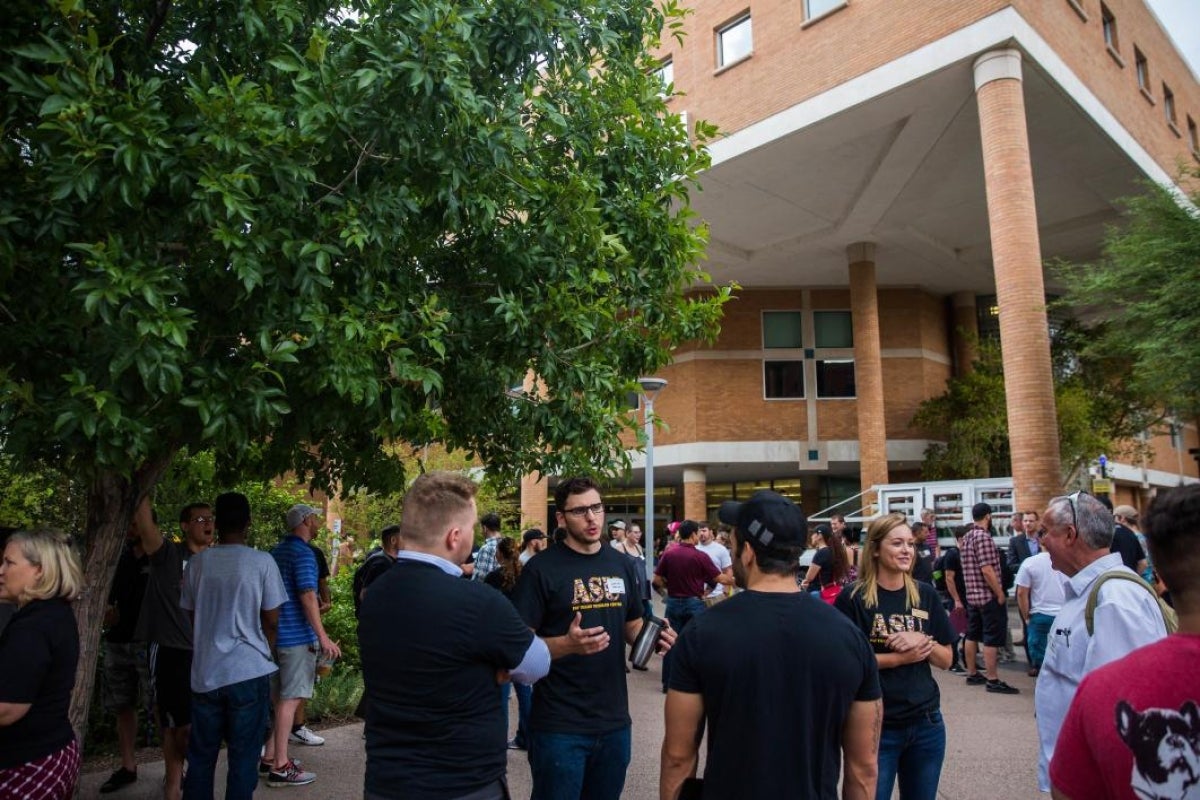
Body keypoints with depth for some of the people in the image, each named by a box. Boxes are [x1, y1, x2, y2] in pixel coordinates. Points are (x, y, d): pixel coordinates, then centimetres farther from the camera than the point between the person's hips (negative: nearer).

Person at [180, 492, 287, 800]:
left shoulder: (197, 563, 0)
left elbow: (191, 615, 10)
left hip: (206, 672, 3)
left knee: (200, 755, 16)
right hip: (249, 672, -3)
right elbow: (271, 621, -5)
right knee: (243, 757, 7)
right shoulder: (262, 562, -10)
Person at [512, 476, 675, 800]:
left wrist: (654, 638, -7)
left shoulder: (623, 565, 4)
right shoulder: (541, 569, -12)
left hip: (614, 719, 5)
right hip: (560, 724, -5)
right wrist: (567, 644, -30)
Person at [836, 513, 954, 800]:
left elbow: (946, 660, 7)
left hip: (926, 724, 4)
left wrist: (923, 641, -13)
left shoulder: (926, 594, 3)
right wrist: (902, 658, -16)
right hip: (876, 727, -4)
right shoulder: (853, 597, -11)